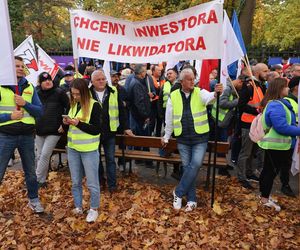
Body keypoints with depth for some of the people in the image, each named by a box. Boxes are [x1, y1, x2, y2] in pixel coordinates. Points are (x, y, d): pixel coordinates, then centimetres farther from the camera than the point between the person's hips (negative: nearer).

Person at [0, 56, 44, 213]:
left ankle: (33, 200, 31)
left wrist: (25, 103, -14)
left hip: (27, 135, 3)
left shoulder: (30, 88, 6)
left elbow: (40, 111, 1)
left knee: (30, 171, 14)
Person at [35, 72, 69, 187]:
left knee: (45, 155, -7)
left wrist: (64, 124, -9)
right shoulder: (37, 94, 5)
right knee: (39, 156, 10)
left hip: (54, 131, -5)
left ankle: (38, 180, 5)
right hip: (39, 130, 5)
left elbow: (69, 108, -5)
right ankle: (42, 180, 25)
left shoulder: (59, 93, -7)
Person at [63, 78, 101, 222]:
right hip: (73, 149, 6)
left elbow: (96, 130, -16)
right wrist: (67, 122, -6)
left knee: (92, 183, 6)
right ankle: (78, 207, 33)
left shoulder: (94, 105, -12)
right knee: (75, 182, 17)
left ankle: (94, 209, 24)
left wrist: (78, 123, -24)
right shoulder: (73, 104, 7)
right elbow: (70, 126, 16)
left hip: (89, 150, -6)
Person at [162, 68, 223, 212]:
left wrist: (216, 93, -50)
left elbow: (209, 98, -27)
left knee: (195, 165, -9)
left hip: (200, 138, -1)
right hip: (183, 139, 1)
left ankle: (178, 193, 10)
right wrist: (166, 137, 14)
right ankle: (191, 199, 19)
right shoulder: (173, 96, 1)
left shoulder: (200, 93, -2)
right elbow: (169, 120, 9)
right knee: (187, 167, 7)